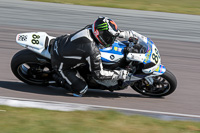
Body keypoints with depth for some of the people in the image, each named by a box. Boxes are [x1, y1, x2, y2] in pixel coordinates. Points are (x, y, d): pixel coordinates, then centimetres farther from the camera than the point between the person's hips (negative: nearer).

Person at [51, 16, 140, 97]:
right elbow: (98, 74, -23)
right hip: (61, 63, -8)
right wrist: (119, 74, -18)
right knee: (80, 91, -7)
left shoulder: (90, 28, -13)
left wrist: (126, 34, 7)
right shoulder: (92, 50, -34)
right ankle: (59, 78, 9)